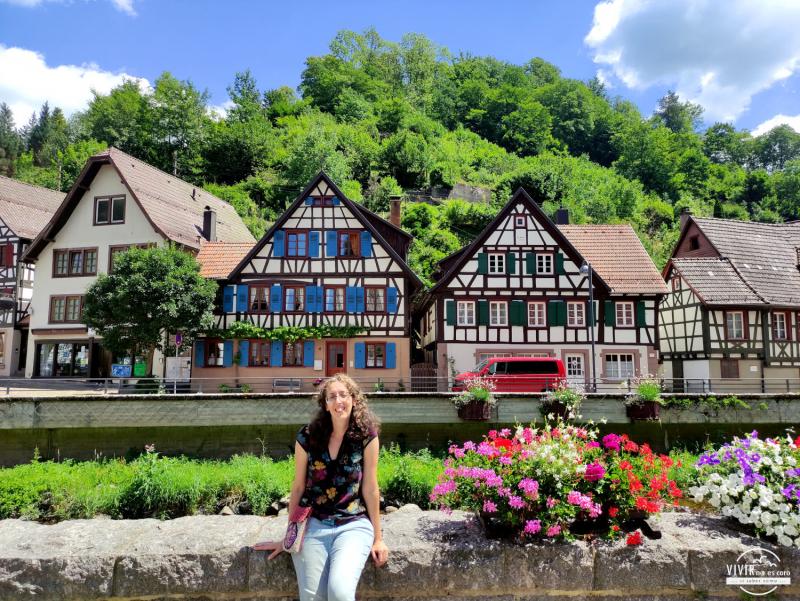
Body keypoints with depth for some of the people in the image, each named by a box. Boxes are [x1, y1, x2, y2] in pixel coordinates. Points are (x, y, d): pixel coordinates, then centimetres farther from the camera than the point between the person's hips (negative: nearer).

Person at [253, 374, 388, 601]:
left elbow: (370, 489, -2)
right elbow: (298, 487, 6)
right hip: (312, 525, 2)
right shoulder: (307, 437, -2)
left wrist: (378, 537, 2)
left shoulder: (367, 436, -6)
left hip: (353, 525, -2)